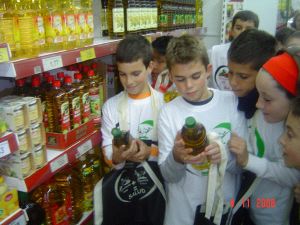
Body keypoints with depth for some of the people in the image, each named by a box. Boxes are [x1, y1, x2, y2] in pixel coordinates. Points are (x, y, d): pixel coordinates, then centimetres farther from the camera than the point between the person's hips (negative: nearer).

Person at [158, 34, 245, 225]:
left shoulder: (233, 103, -10)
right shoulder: (168, 112, -11)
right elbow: (168, 176, -9)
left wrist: (225, 156, -26)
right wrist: (176, 158, -30)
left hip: (227, 207, 1)